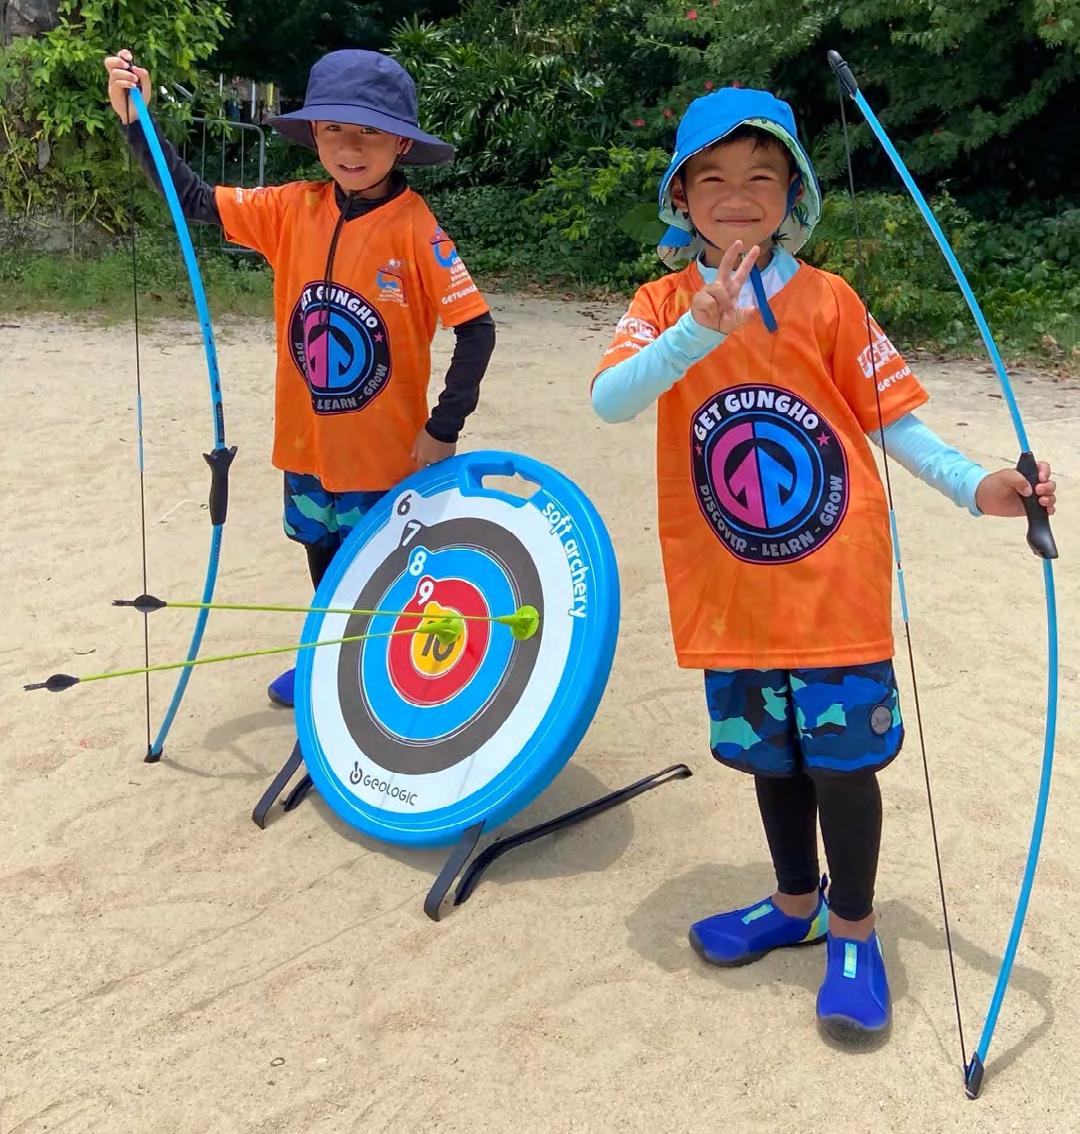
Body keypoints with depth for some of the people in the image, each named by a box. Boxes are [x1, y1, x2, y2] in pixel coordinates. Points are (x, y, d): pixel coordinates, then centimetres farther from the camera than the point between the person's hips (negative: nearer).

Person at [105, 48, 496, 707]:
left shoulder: (415, 229, -17)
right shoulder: (293, 209, -3)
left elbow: (477, 328, -17)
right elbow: (197, 201, 3)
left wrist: (445, 428, -18)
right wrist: (137, 122, -8)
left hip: (387, 454, -5)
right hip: (310, 444, 5)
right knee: (326, 566, 24)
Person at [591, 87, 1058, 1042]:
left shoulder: (828, 301, -3)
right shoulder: (664, 306, -1)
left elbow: (889, 417, 1)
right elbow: (608, 402, -18)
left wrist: (972, 486, -13)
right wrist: (698, 335, -32)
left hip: (835, 582, -2)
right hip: (733, 596, 2)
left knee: (842, 760, 4)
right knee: (771, 757, 18)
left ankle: (853, 932, 28)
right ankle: (796, 904, 41)